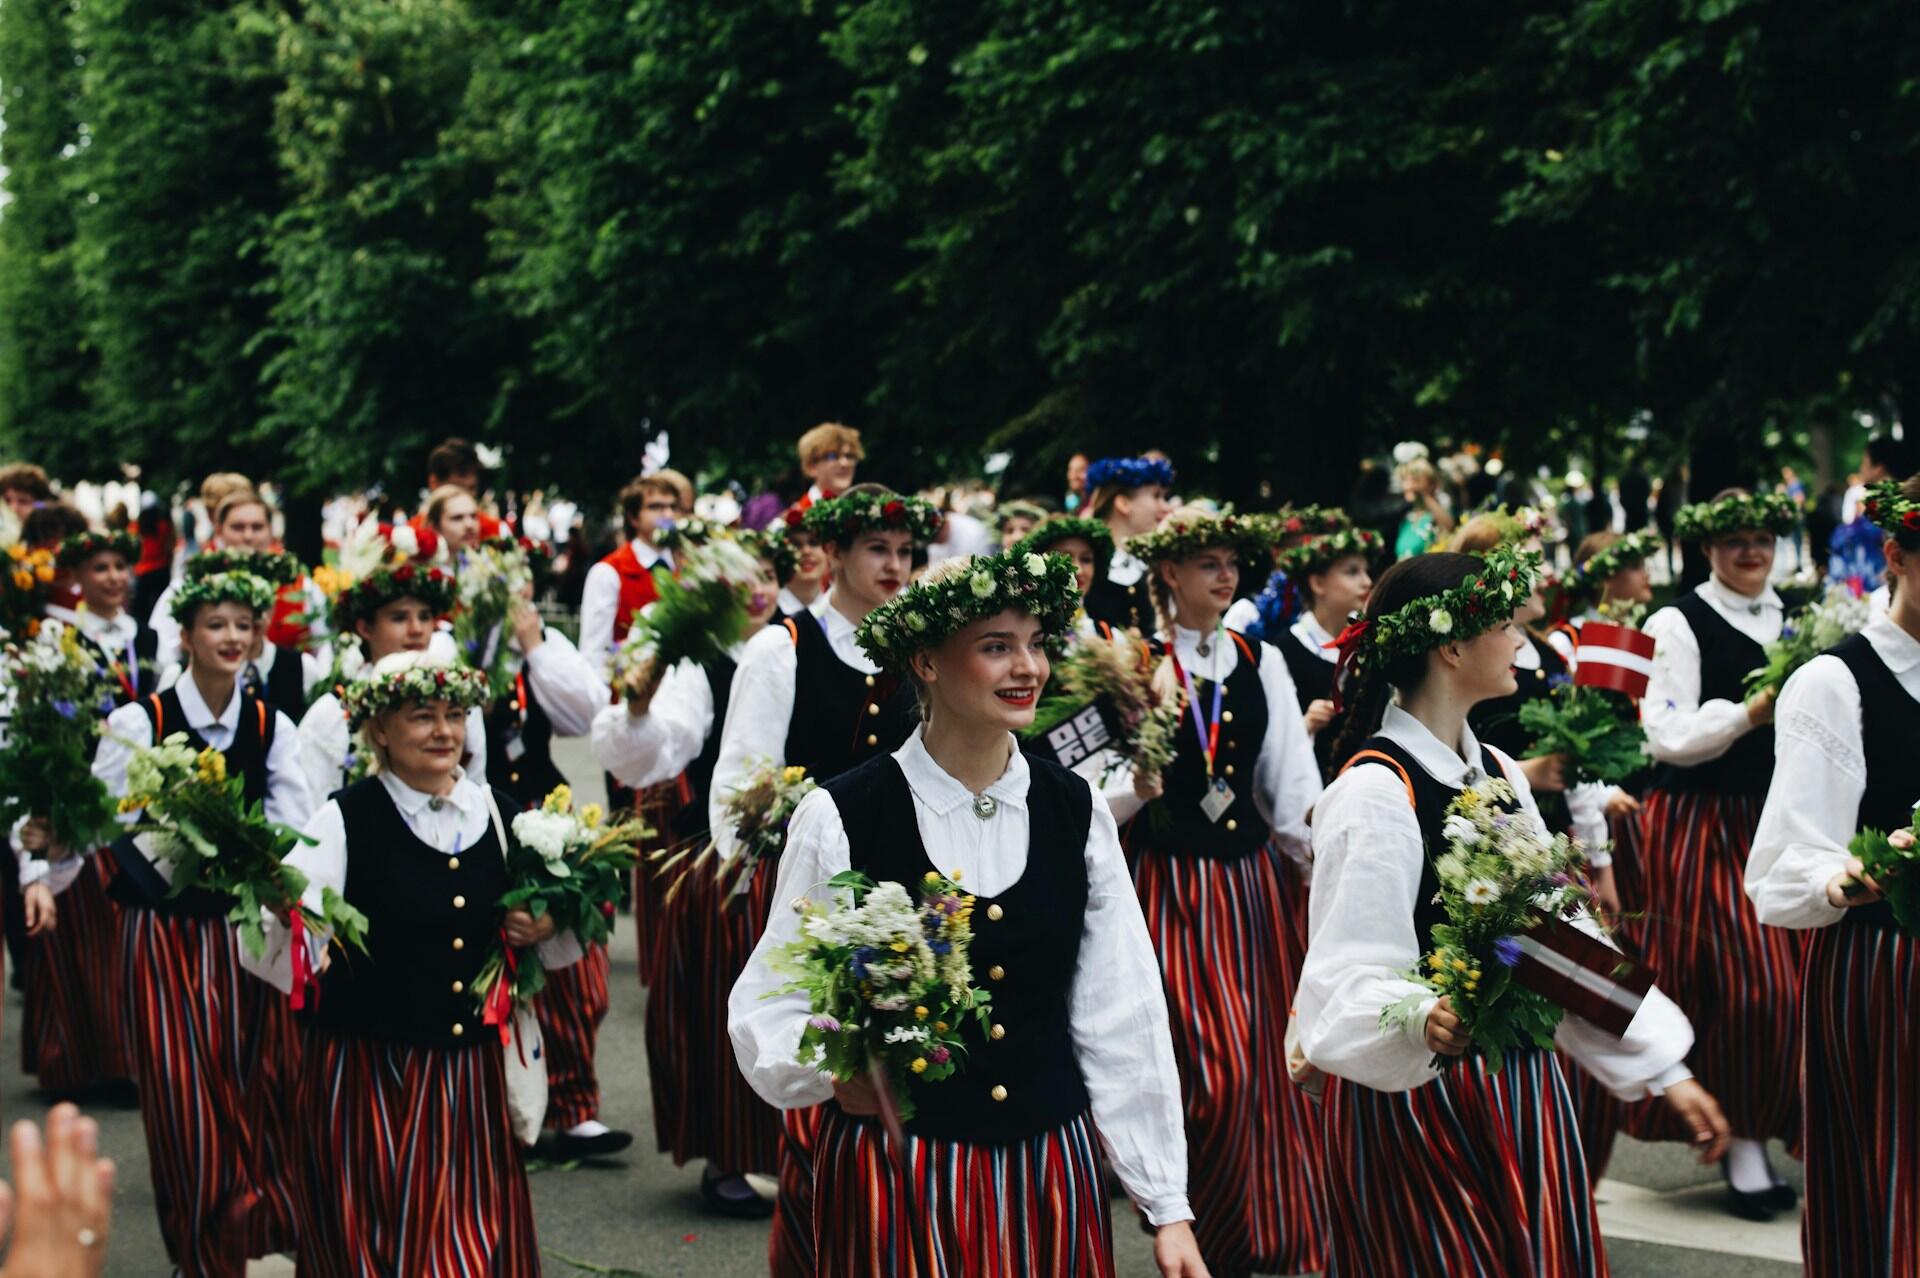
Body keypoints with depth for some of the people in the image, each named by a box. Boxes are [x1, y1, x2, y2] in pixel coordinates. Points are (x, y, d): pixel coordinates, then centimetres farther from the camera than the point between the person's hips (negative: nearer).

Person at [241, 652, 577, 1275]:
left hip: (474, 1077, 4)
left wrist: (545, 933, -5)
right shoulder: (344, 820, -6)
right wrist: (275, 910, -35)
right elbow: (273, 946, -14)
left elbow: (563, 942, 16)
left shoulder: (498, 813, 6)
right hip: (367, 1079, -4)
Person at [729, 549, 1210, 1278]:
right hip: (895, 1171, -3)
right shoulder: (840, 818, -9)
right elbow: (770, 1005, -5)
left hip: (1051, 1172, 3)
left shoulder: (1076, 814, 2)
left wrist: (1167, 1208, 1)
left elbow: (1122, 1019, 2)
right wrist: (833, 1073, -26)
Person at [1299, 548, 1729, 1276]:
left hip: (1518, 1092, 8)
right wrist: (1423, 1019, -42)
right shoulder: (1376, 794, -17)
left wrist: (1662, 1069, 8)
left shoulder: (1498, 775, 9)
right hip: (1415, 1097, -8)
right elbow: (1348, 983, -21)